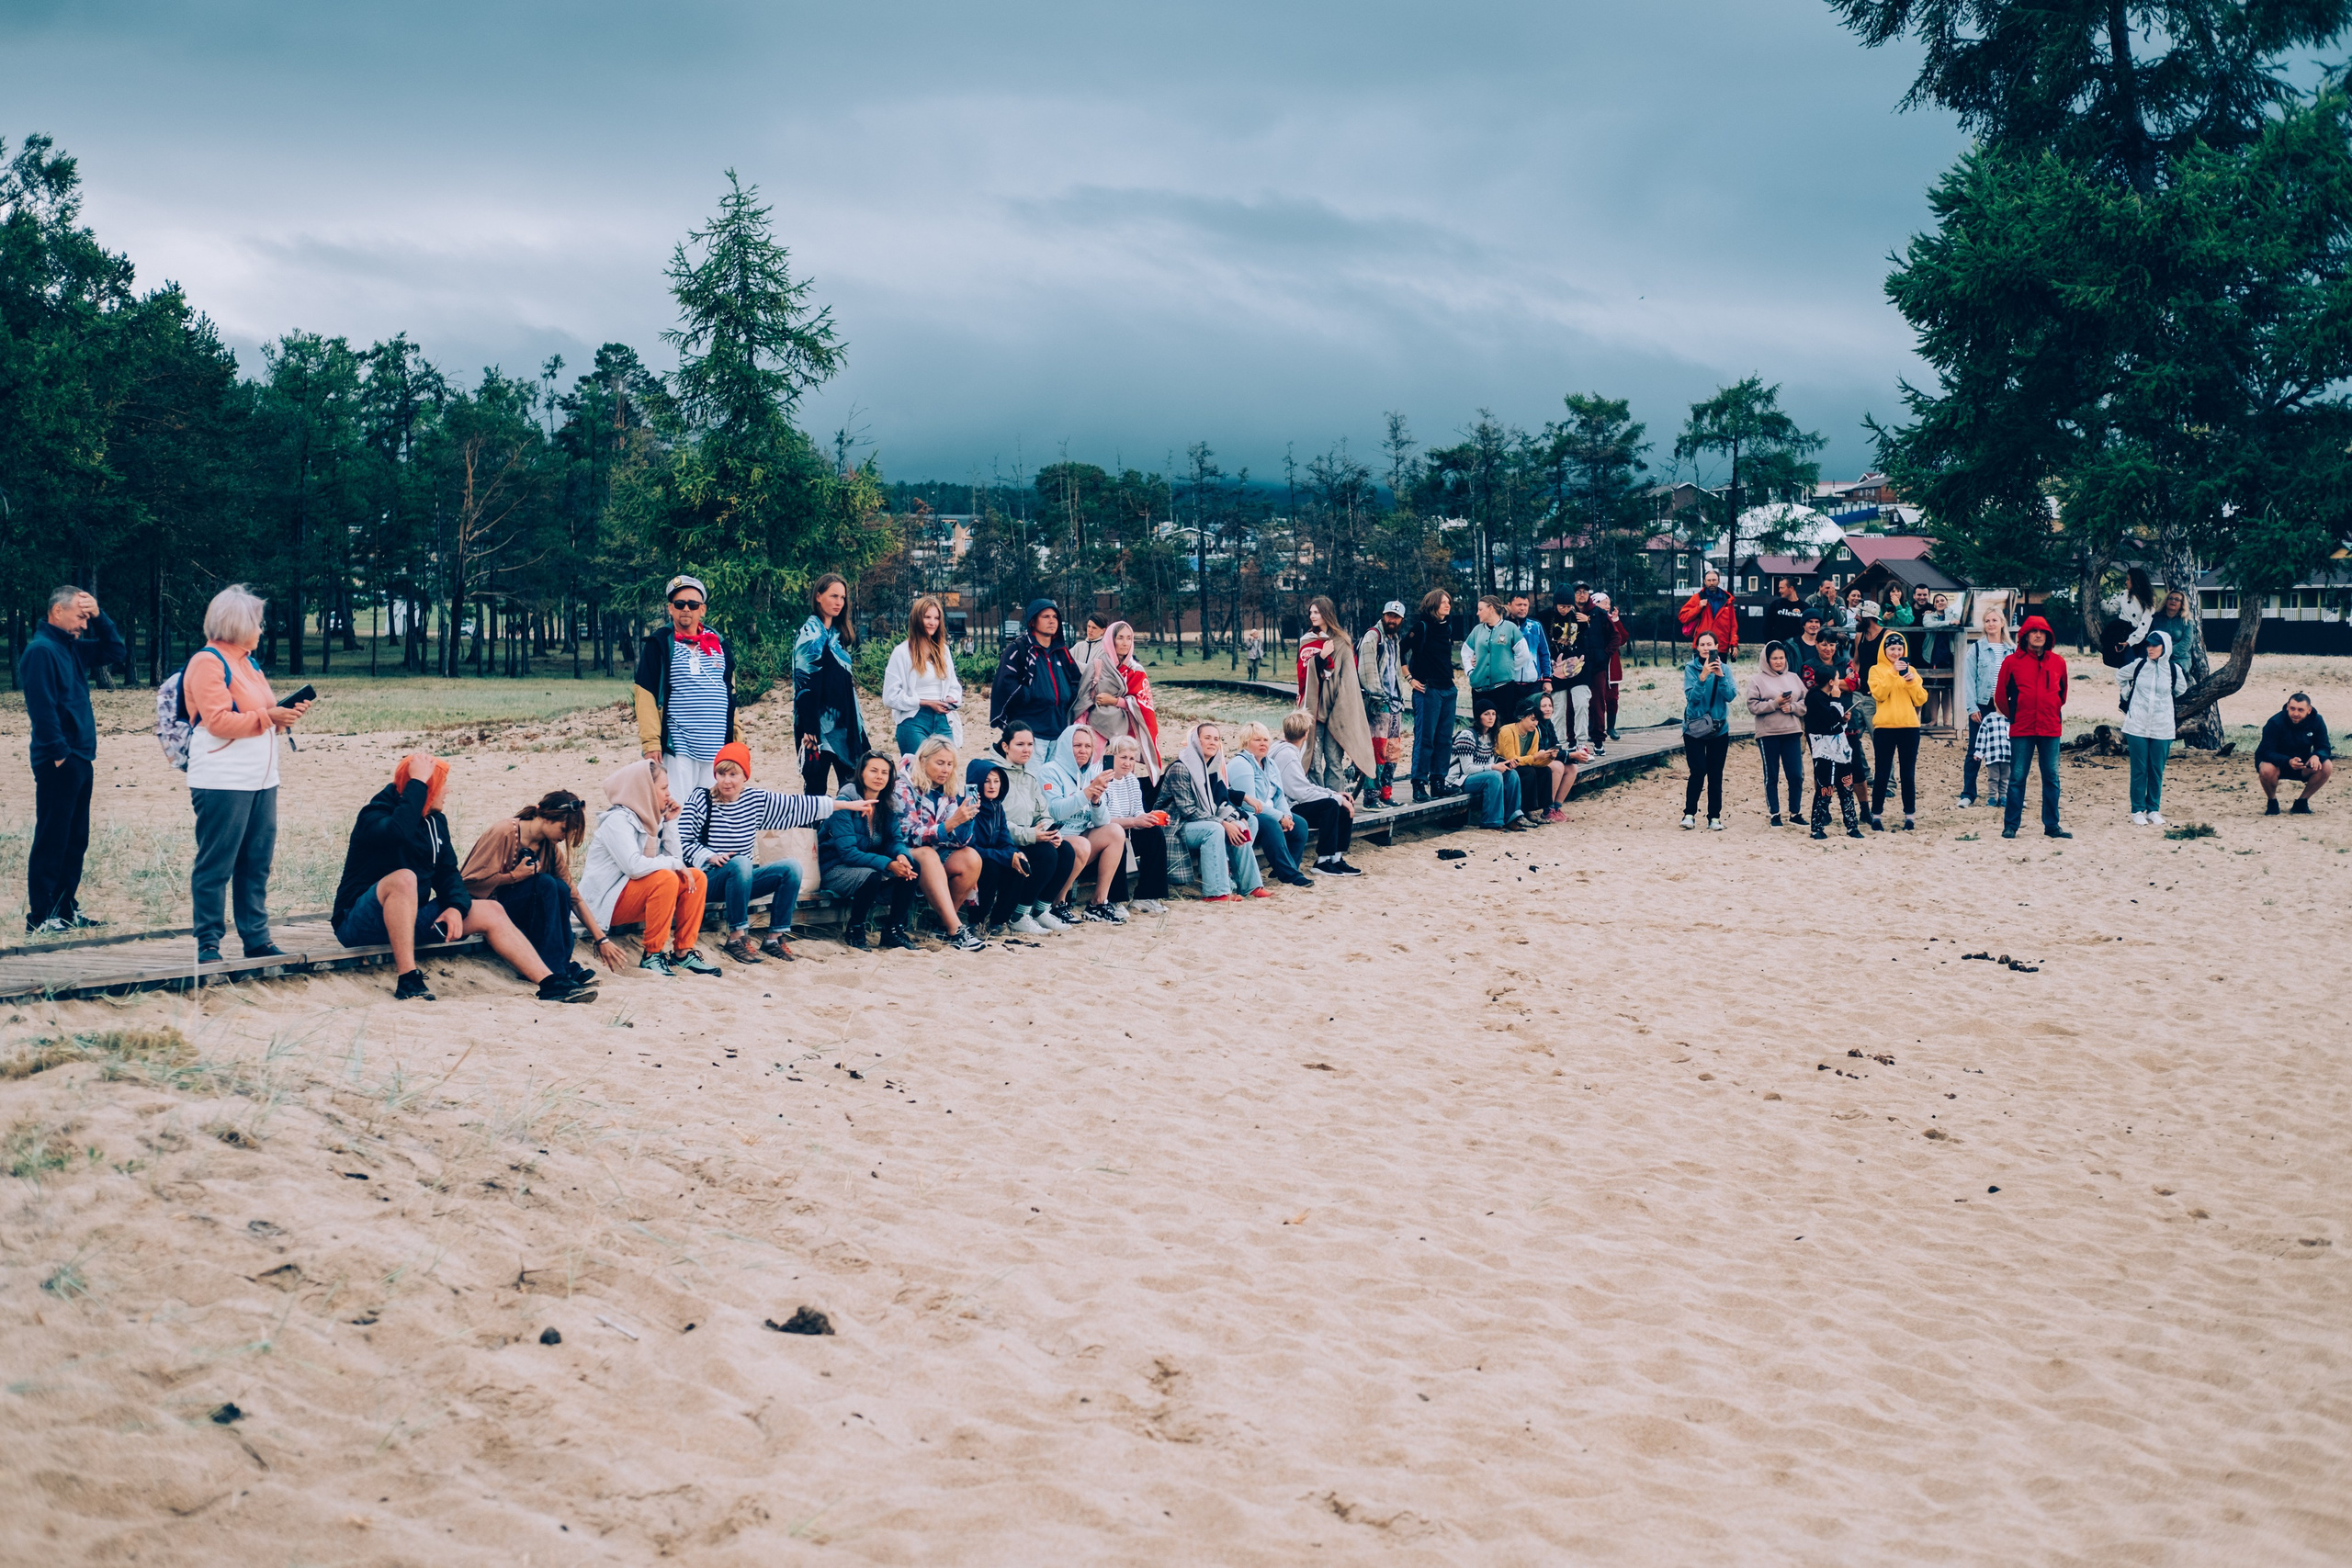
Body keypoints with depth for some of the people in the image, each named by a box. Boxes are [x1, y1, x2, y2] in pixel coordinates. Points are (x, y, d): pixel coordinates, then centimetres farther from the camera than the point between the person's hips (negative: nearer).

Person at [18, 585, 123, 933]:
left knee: (75, 839, 12)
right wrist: (59, 753, -19)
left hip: (80, 760, 9)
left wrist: (99, 616, 9)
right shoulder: (41, 650, -12)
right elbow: (42, 707, -18)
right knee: (51, 839, -5)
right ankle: (40, 917, -2)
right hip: (59, 763, -9)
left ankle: (66, 909, 19)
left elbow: (114, 649, 24)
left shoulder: (73, 648, 15)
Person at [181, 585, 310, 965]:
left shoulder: (249, 663, 20)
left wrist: (288, 714, 5)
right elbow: (219, 720, -17)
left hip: (261, 781, 9)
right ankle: (207, 943, 2)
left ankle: (256, 937, 16)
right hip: (222, 783, -9)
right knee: (216, 865, -3)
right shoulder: (208, 663, -8)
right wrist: (268, 716, -18)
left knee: (257, 862, 10)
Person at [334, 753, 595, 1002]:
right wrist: (417, 783, -29)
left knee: (491, 911, -1)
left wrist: (456, 907, -11)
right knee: (404, 877, -38)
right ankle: (407, 980, -37)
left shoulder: (435, 821, 9)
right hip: (360, 924, -8)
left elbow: (447, 872, 9)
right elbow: (398, 831, -40)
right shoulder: (375, 815, -16)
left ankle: (550, 984, -1)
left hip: (408, 919, 8)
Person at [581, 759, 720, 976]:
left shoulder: (649, 818, 9)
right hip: (604, 904, -9)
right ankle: (651, 955, -23)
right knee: (666, 879, -30)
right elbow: (634, 866, -31)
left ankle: (683, 951, -3)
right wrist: (675, 864, -20)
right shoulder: (618, 820, -17)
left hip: (634, 897, 9)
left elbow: (675, 858, 2)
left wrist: (671, 822, -3)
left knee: (697, 878, -3)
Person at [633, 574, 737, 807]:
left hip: (717, 749, 4)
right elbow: (646, 697, -6)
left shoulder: (719, 644, 13)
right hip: (678, 750, -4)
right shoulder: (659, 645, -1)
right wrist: (651, 743, -14)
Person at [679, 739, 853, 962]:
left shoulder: (756, 800, 5)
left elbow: (797, 804, 7)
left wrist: (847, 805, 5)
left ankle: (775, 937, -9)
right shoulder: (701, 800, -7)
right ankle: (736, 938, -28)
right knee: (740, 863, -36)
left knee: (791, 866, -14)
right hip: (709, 880, -5)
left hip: (741, 880, 5)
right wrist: (710, 857, -25)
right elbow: (684, 841, -9)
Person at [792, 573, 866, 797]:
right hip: (821, 724, -8)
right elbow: (805, 683, -16)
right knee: (816, 785, -3)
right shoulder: (811, 634, -10)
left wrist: (856, 719, 18)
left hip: (844, 723, 8)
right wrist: (809, 729, -21)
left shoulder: (837, 634, 16)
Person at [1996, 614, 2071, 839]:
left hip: (2050, 728, 2)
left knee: (2051, 778, 5)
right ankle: (2010, 825, 6)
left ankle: (2051, 825, 12)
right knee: (2017, 778, 0)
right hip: (2021, 729, -2)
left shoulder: (2058, 662, 5)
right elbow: (2000, 695, 6)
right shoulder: (2012, 662, -2)